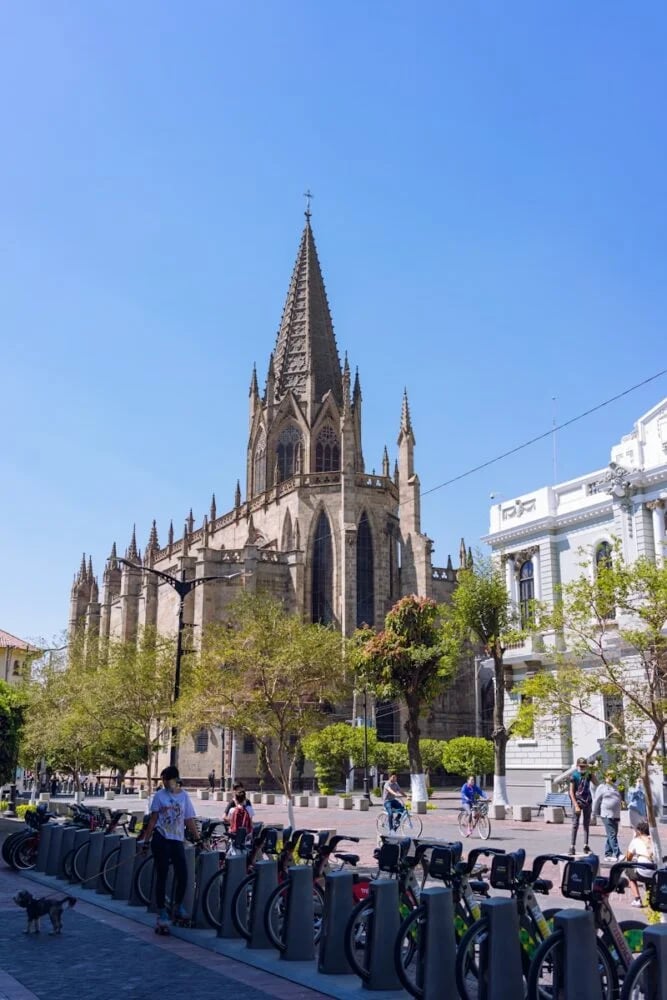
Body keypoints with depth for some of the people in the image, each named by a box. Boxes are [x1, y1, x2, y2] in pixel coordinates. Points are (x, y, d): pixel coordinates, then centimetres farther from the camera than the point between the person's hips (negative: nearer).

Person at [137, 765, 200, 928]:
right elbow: (153, 819, 3)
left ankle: (178, 907, 21)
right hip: (161, 839, -2)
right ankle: (161, 912, 13)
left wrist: (198, 839, 1)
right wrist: (145, 840, 0)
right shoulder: (160, 795, 0)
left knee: (183, 875, -2)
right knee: (162, 876, 1)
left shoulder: (184, 795, 4)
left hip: (177, 840, 2)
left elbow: (189, 820, 6)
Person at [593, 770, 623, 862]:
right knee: (612, 835, -12)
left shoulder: (615, 788, 21)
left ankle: (608, 855, 15)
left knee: (612, 835, 8)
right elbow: (596, 801, 0)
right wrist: (595, 813, 0)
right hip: (606, 815, -7)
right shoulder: (602, 787, 0)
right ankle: (617, 855, -18)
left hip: (615, 815, 7)